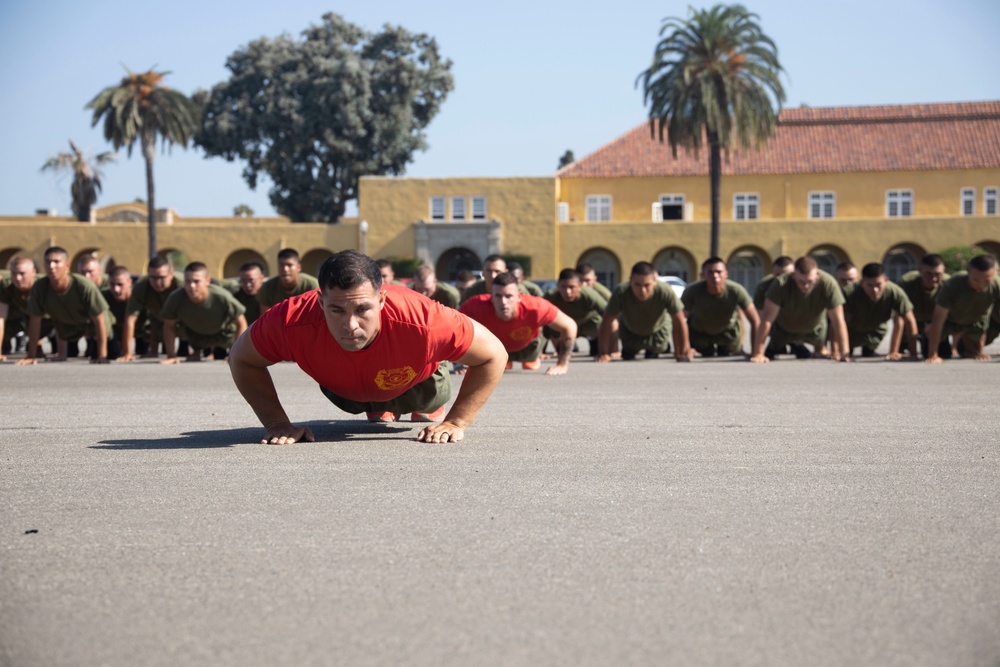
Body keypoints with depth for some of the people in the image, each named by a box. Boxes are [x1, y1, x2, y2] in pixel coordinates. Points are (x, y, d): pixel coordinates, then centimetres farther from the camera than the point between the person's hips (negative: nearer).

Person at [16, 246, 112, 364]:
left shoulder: (85, 286, -38)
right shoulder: (39, 287, -30)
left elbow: (99, 321, -31)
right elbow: (35, 321, -19)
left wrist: (102, 356, -32)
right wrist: (31, 356, -18)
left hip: (92, 324, -2)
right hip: (69, 327, 2)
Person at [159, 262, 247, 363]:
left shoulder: (222, 297, -41)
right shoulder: (176, 299, -35)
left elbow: (241, 323, -27)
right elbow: (169, 326, -17)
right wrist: (171, 355, -23)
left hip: (223, 331, -1)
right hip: (196, 333, 1)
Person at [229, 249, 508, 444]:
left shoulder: (423, 322, -50)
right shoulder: (293, 322, -46)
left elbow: (494, 355, -33)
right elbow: (241, 359, -24)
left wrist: (456, 423, -34)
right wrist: (278, 424, -30)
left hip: (414, 382, -1)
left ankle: (430, 405, 59)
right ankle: (379, 408, 60)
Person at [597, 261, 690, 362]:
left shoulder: (666, 292, -42)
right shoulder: (621, 293, -41)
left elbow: (679, 322, -31)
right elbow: (607, 323, -31)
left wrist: (682, 353, -26)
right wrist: (604, 354, -30)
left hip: (658, 331, 0)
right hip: (630, 332, 0)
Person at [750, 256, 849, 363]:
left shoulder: (829, 284, -36)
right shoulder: (781, 284, -38)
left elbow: (838, 320, -31)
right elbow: (767, 319, -37)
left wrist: (843, 353, -33)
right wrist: (758, 354, -39)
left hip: (814, 330, 1)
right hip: (783, 329, -1)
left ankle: (797, 346, 38)